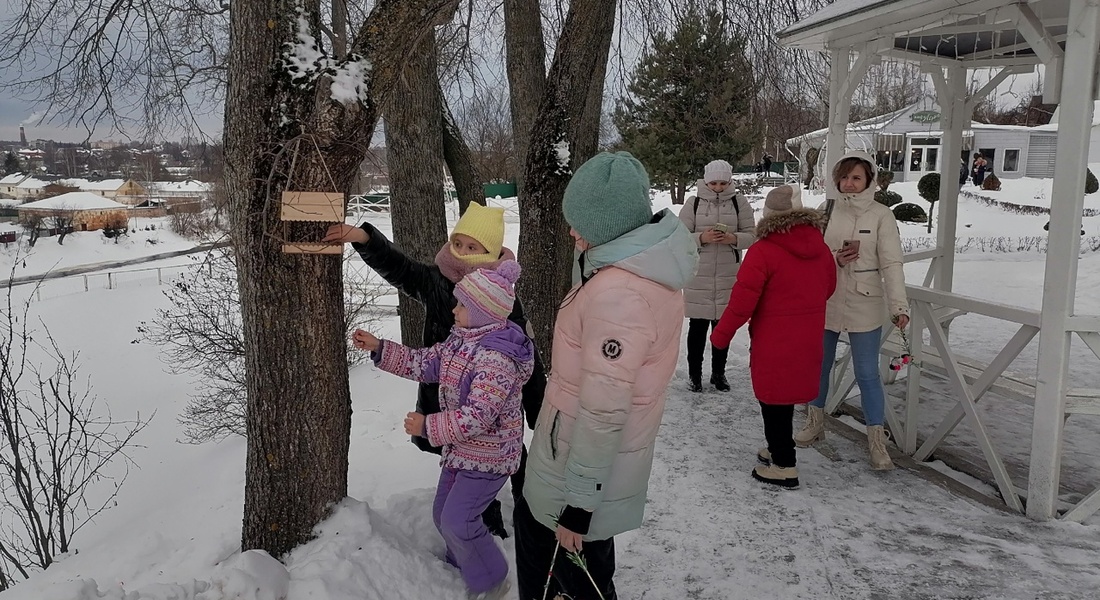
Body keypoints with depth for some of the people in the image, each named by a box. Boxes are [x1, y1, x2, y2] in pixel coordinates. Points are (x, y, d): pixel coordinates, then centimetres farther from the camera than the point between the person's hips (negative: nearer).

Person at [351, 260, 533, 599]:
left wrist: (427, 426, -27)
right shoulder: (460, 340, 1)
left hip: (488, 455, -9)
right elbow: (424, 363, 10)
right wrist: (379, 349, 3)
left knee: (457, 521, -7)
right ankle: (461, 568, 41)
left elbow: (477, 416, -32)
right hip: (462, 448, 10)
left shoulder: (497, 358, -30)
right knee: (443, 514, 18)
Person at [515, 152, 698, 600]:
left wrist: (578, 505, -21)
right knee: (531, 520, 29)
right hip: (577, 448, 10)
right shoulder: (648, 267, 2)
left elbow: (603, 412, -28)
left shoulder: (618, 293, -30)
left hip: (587, 462, -10)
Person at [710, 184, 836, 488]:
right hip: (808, 340, 6)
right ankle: (779, 450, 33)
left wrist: (722, 334, -7)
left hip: (774, 342, -6)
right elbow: (828, 287, 15)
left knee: (774, 399, 5)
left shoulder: (764, 250, -18)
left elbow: (743, 299, -19)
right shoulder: (820, 247, 2)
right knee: (786, 395, 19)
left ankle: (783, 466, 12)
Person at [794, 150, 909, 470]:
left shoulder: (880, 215, -7)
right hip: (824, 302, 4)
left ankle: (877, 441, 13)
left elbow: (891, 263, -10)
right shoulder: (826, 210, 1)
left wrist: (899, 305, -18)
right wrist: (832, 258, -16)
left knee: (867, 374, 2)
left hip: (864, 306, -3)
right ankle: (815, 422, 36)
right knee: (819, 366, 17)